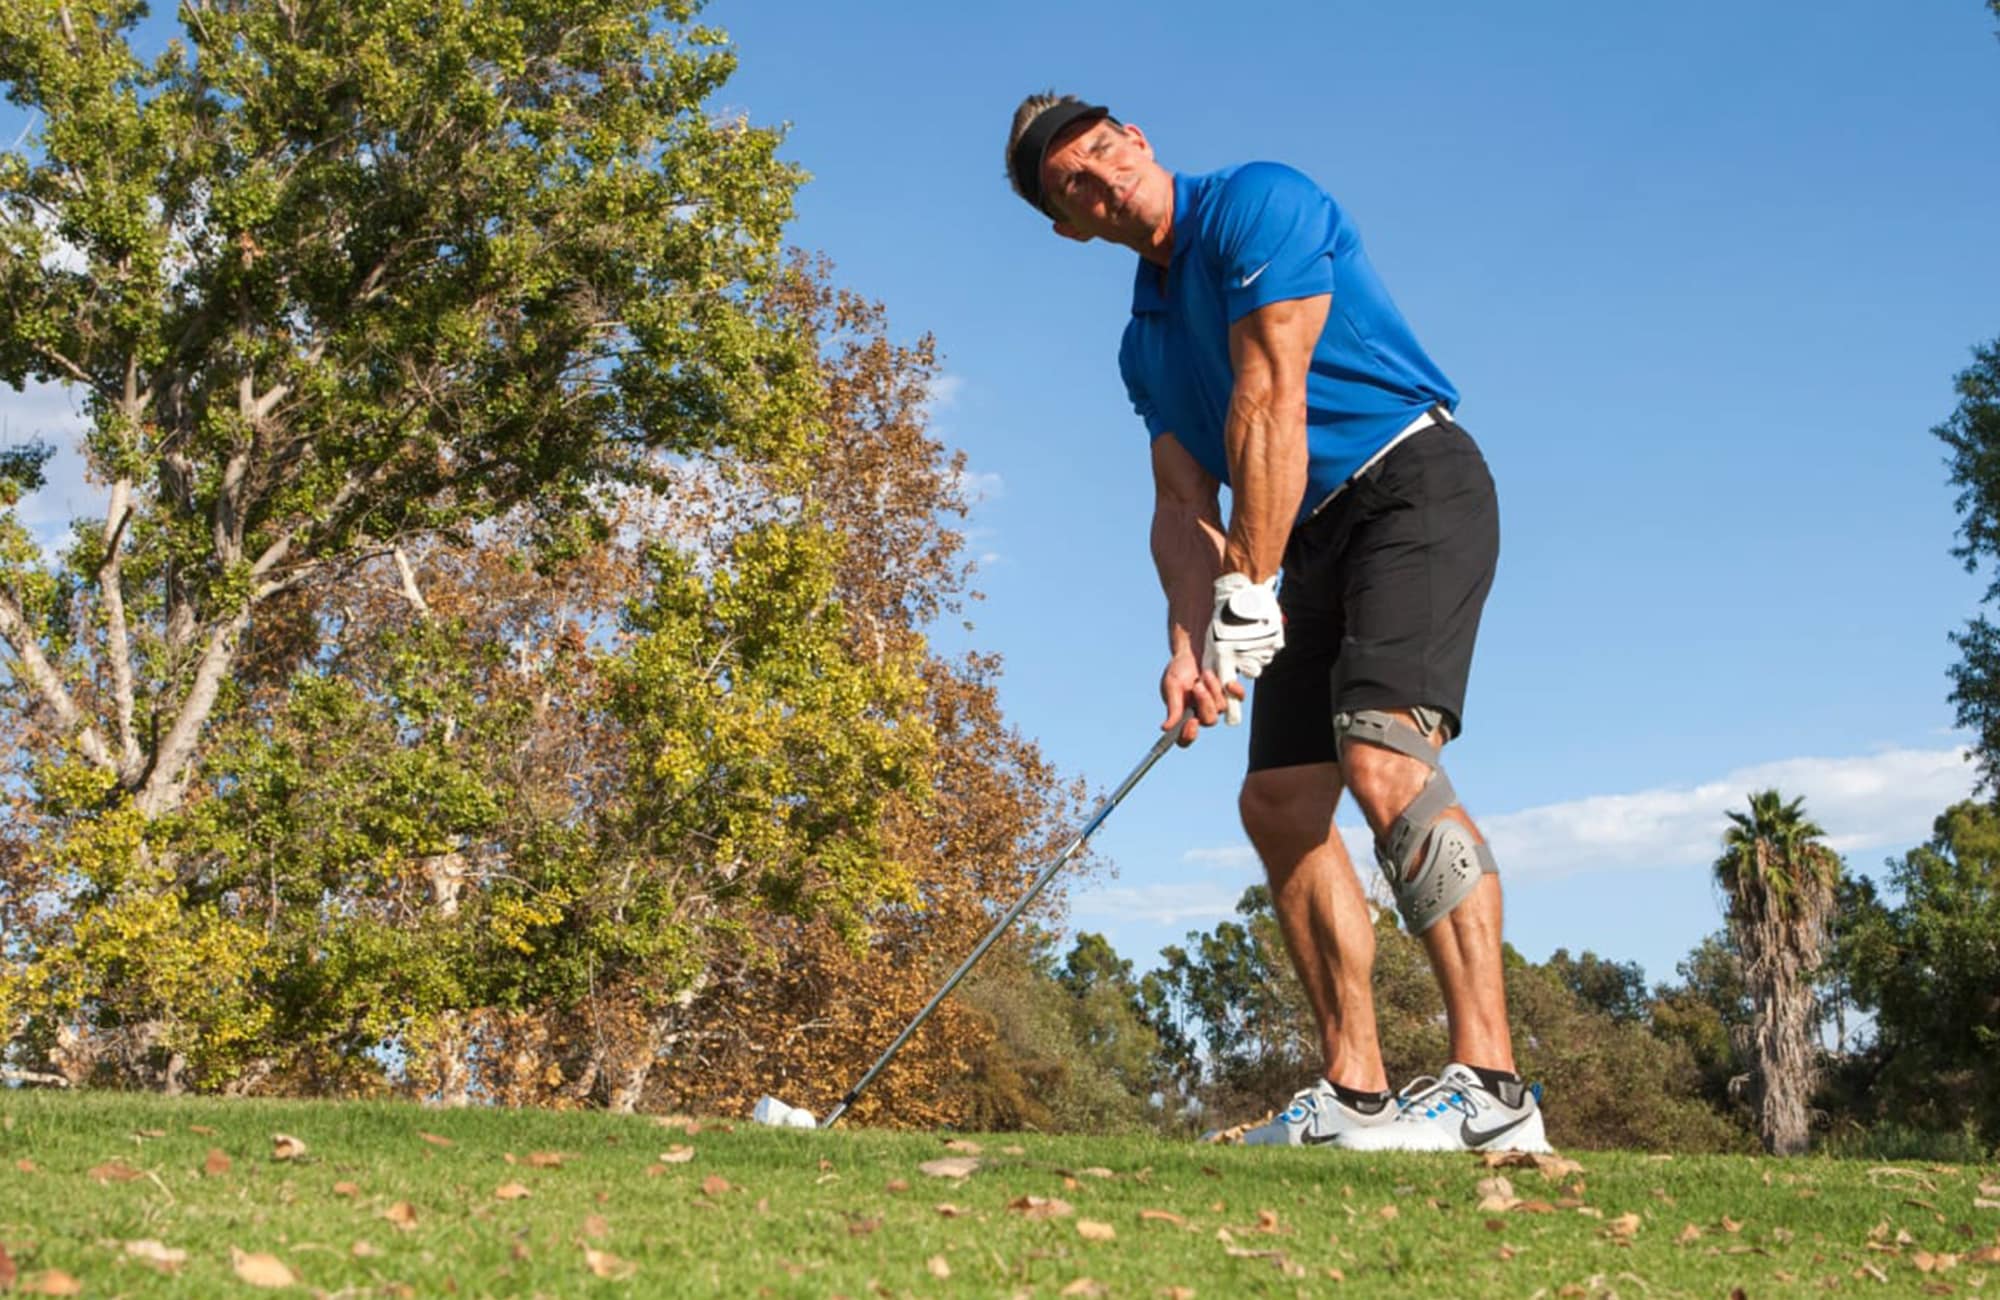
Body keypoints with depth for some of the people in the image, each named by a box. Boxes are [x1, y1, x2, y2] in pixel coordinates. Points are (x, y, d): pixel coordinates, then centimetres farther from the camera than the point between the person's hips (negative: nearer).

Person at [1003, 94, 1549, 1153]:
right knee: (1278, 804, 1)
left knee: (1382, 755, -27)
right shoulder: (1146, 340, 17)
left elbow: (1269, 403, -16)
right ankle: (1356, 1095, 2)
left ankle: (1489, 1085, -32)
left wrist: (1250, 589, -18)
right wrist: (1188, 642, -8)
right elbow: (1182, 503, 10)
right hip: (1315, 537, 9)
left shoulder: (1257, 204, -8)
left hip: (1415, 482, -9)